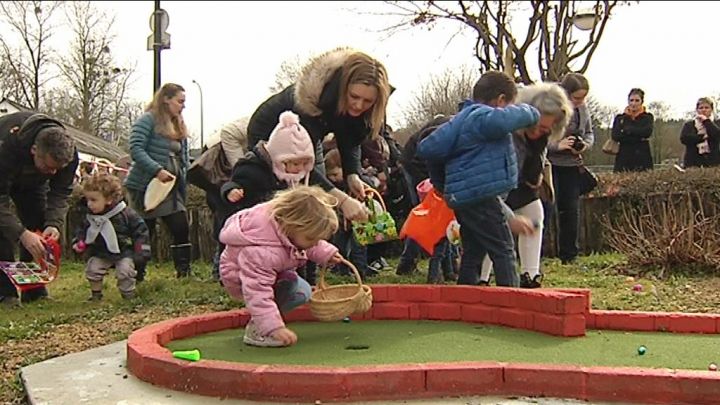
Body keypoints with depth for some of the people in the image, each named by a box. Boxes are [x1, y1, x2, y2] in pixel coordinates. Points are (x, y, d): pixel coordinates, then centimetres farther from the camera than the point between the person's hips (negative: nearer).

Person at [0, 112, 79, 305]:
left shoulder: (68, 152, -32)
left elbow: (61, 193, -22)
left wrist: (54, 223, -39)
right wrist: (22, 234, -53)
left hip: (32, 180, 4)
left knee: (39, 225, -7)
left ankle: (35, 291, 0)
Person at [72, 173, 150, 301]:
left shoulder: (126, 214, -17)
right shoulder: (90, 217, -5)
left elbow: (140, 230, -11)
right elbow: (82, 231, 12)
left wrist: (142, 251, -15)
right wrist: (79, 242, -8)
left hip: (124, 253, -4)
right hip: (100, 254, 4)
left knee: (124, 272, -16)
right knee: (92, 269, -7)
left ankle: (129, 296, 6)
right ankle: (96, 294, 14)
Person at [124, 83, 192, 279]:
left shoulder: (179, 127, 16)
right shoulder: (148, 120, -8)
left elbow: (184, 158, 21)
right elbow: (135, 149, -20)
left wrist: (185, 176, 6)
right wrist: (157, 170, -27)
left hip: (170, 187, 7)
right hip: (146, 186, -7)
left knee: (181, 228, -4)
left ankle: (184, 272, 3)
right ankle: (137, 275, 13)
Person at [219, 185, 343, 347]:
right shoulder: (264, 253, -42)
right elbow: (257, 292, -43)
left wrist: (326, 252, -6)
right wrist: (275, 327, -46)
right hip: (239, 278, -9)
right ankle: (257, 330, -14)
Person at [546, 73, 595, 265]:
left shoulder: (583, 108, 3)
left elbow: (589, 132, 16)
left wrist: (585, 144, -5)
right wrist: (557, 145, -26)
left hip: (571, 165, 6)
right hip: (548, 164, -6)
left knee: (571, 210, 9)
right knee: (545, 209, -8)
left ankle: (569, 256, 21)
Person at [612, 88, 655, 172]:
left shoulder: (648, 117, 10)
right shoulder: (620, 118, 12)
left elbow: (647, 132, -10)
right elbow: (615, 136, -4)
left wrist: (627, 129, -5)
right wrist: (639, 138, -8)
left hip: (643, 159, 0)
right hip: (623, 159, 1)